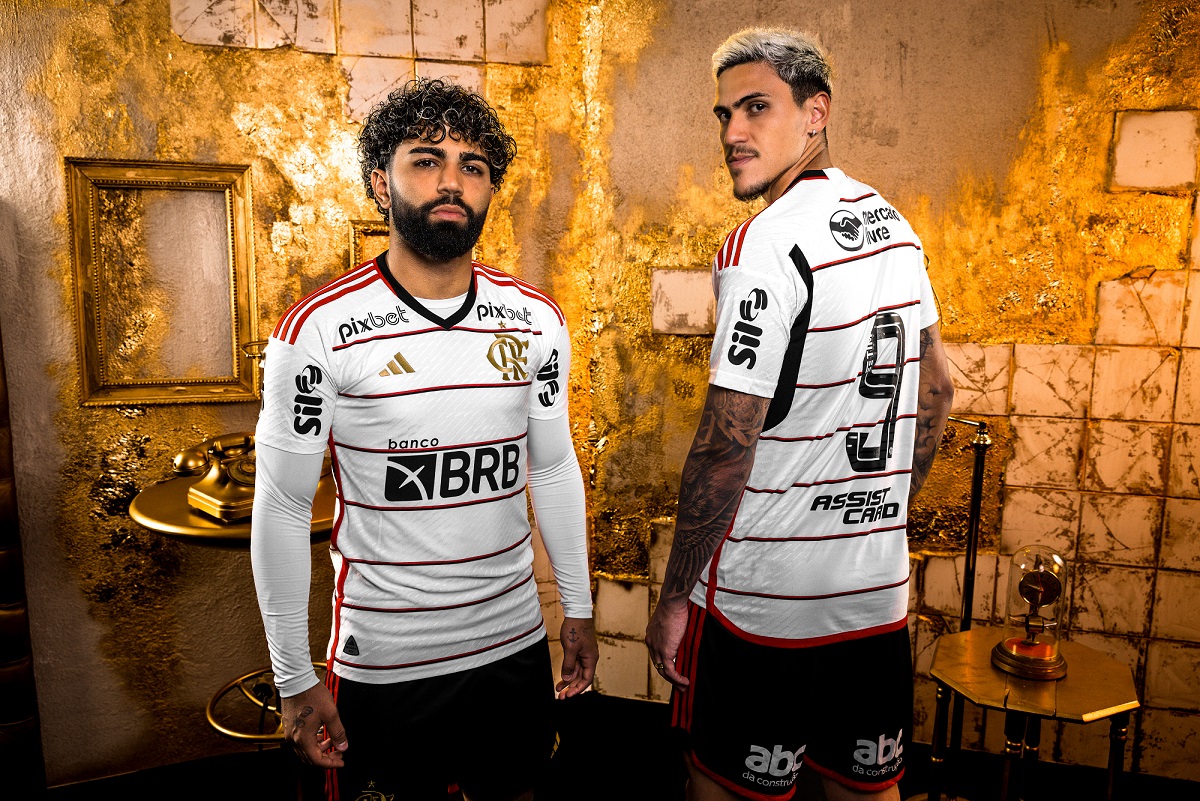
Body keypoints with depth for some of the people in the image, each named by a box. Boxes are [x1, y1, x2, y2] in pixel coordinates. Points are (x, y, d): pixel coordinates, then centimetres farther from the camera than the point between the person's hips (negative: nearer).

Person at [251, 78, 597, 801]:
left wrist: (579, 607, 10)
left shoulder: (537, 319, -3)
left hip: (516, 640, 4)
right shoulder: (317, 332, -14)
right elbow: (282, 510, -8)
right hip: (382, 658, -3)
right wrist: (294, 678, -5)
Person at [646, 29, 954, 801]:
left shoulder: (765, 247, -19)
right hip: (879, 590, 8)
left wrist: (674, 595, -10)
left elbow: (726, 447, -21)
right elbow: (934, 392, 15)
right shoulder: (894, 225, 6)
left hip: (762, 599, -7)